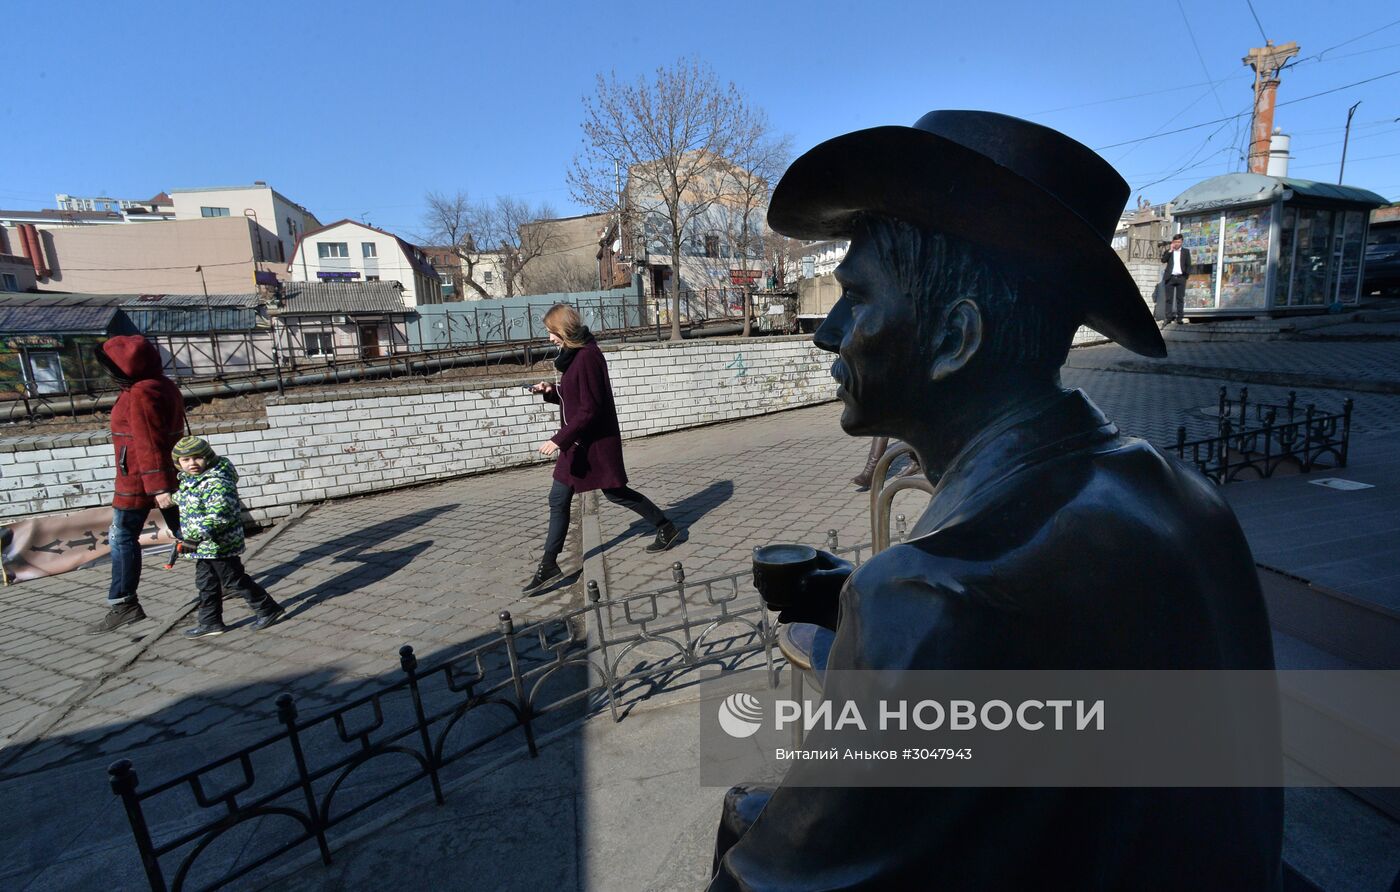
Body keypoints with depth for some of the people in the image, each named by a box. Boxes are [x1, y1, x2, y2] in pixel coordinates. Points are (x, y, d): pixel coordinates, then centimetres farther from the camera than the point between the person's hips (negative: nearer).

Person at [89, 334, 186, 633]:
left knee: (122, 538, 0)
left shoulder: (140, 394, -19)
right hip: (170, 474, 9)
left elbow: (149, 444, -23)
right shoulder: (165, 386, 10)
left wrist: (158, 487, -24)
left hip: (140, 479, -9)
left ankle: (123, 605, 3)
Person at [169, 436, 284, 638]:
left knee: (235, 580, 0)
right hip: (204, 547, 10)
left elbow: (218, 514, -32)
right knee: (206, 584, 16)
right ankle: (210, 623, 28)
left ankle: (268, 609, 12)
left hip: (220, 544, -10)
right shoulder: (188, 481, 9)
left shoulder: (216, 482, -23)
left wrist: (197, 536, -37)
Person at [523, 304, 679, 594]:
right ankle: (549, 565, 16)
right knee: (558, 500, 8)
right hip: (578, 442, 10)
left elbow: (590, 408, -23)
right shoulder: (573, 355, 10)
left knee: (616, 492, 6)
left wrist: (560, 439, -24)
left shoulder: (588, 356, -20)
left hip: (597, 441, -10)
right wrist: (551, 391, 3)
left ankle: (666, 528, 27)